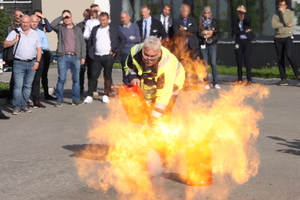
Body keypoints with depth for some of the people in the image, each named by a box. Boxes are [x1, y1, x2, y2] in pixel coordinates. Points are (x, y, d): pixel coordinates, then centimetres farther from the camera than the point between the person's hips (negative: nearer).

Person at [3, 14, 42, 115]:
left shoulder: (35, 34, 13)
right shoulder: (15, 33, 5)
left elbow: (39, 49, 12)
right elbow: (5, 44, 2)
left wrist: (37, 61, 1)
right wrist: (15, 40, -12)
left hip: (31, 63, 3)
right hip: (18, 63, -3)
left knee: (28, 86, 5)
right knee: (18, 85, -8)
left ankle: (24, 105, 11)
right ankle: (17, 107, -7)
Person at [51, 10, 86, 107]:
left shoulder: (78, 29, 17)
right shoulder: (60, 28, 11)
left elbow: (83, 43, 14)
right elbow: (52, 25, -11)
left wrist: (83, 57, 6)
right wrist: (62, 16, -5)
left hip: (75, 57, 2)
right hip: (63, 57, -2)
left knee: (76, 79, 3)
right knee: (61, 78, -5)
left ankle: (76, 99, 10)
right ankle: (59, 100, 1)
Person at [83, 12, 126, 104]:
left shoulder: (114, 28, 4)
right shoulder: (95, 29, 13)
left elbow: (123, 39, 2)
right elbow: (90, 41, 20)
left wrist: (116, 51, -4)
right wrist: (91, 52, 7)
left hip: (109, 57, -2)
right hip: (97, 57, 2)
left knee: (107, 76, 4)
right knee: (93, 75, -4)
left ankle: (106, 95, 13)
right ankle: (89, 96, -1)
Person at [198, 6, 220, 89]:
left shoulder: (214, 21, 9)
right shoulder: (200, 21, 7)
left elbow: (217, 30, -2)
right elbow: (198, 33, 2)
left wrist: (211, 32, -19)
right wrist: (203, 36, -15)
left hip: (212, 43, 0)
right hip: (203, 44, 0)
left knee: (213, 63, -5)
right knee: (205, 63, 2)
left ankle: (215, 83, -1)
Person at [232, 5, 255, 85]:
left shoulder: (247, 20, 8)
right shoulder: (235, 22, 12)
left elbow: (248, 19, -18)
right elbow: (234, 31, -3)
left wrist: (244, 11, -17)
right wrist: (245, 32, -7)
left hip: (247, 42, -2)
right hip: (239, 42, 2)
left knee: (247, 60, -11)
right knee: (239, 61, 1)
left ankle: (249, 80, -11)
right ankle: (240, 79, 9)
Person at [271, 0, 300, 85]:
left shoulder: (290, 13, 7)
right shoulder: (276, 14, 11)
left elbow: (287, 21, -12)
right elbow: (274, 25, -6)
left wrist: (283, 12, -6)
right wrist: (285, 25, -10)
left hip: (287, 37, -3)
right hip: (278, 38, 3)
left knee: (289, 55, -24)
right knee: (280, 59, 1)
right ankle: (283, 79, 3)